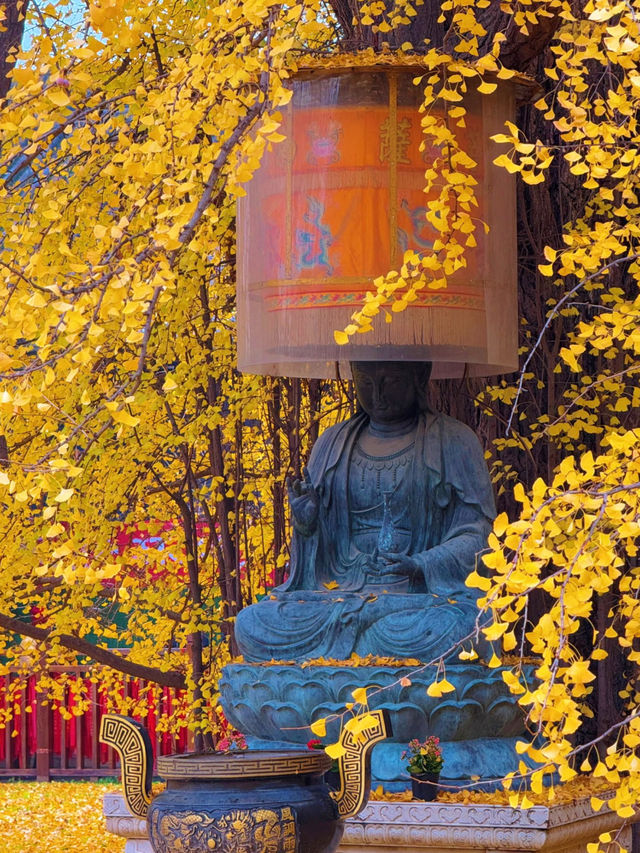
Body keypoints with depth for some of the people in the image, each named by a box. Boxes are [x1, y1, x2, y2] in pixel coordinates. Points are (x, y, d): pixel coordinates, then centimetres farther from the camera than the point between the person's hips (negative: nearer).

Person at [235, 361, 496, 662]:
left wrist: (422, 565, -16)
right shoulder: (332, 444, 16)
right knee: (250, 624, -23)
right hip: (339, 589, 3)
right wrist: (305, 522, -5)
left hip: (424, 595, -2)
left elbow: (477, 534, 2)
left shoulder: (454, 442, 5)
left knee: (458, 625, -39)